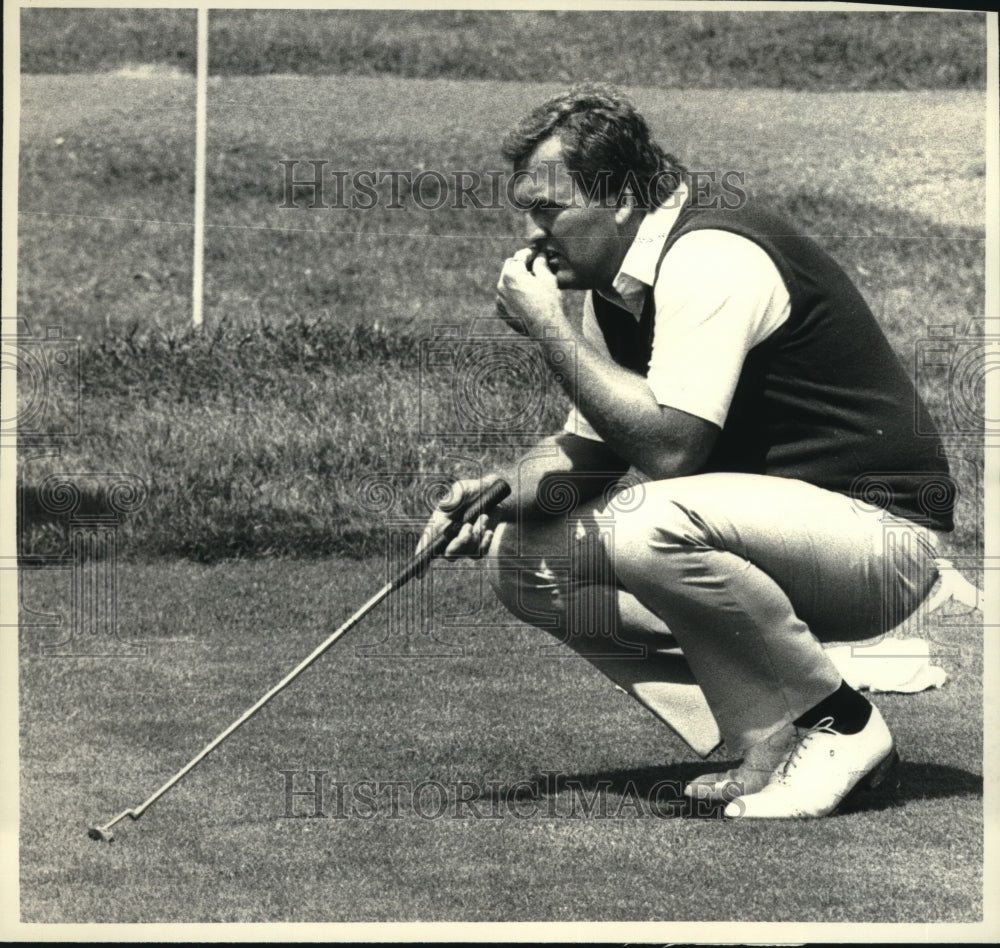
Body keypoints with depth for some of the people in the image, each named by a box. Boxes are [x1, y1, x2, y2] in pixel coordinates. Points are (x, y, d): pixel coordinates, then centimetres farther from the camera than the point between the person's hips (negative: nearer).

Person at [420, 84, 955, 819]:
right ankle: (764, 736, 2)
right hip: (776, 525, 10)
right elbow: (588, 449, 16)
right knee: (520, 554, 2)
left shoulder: (713, 256, -21)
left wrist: (551, 328, -21)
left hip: (878, 533, -10)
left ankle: (837, 728, -13)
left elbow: (667, 447, -28)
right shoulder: (617, 287, 8)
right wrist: (500, 489, -5)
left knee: (655, 527, -36)